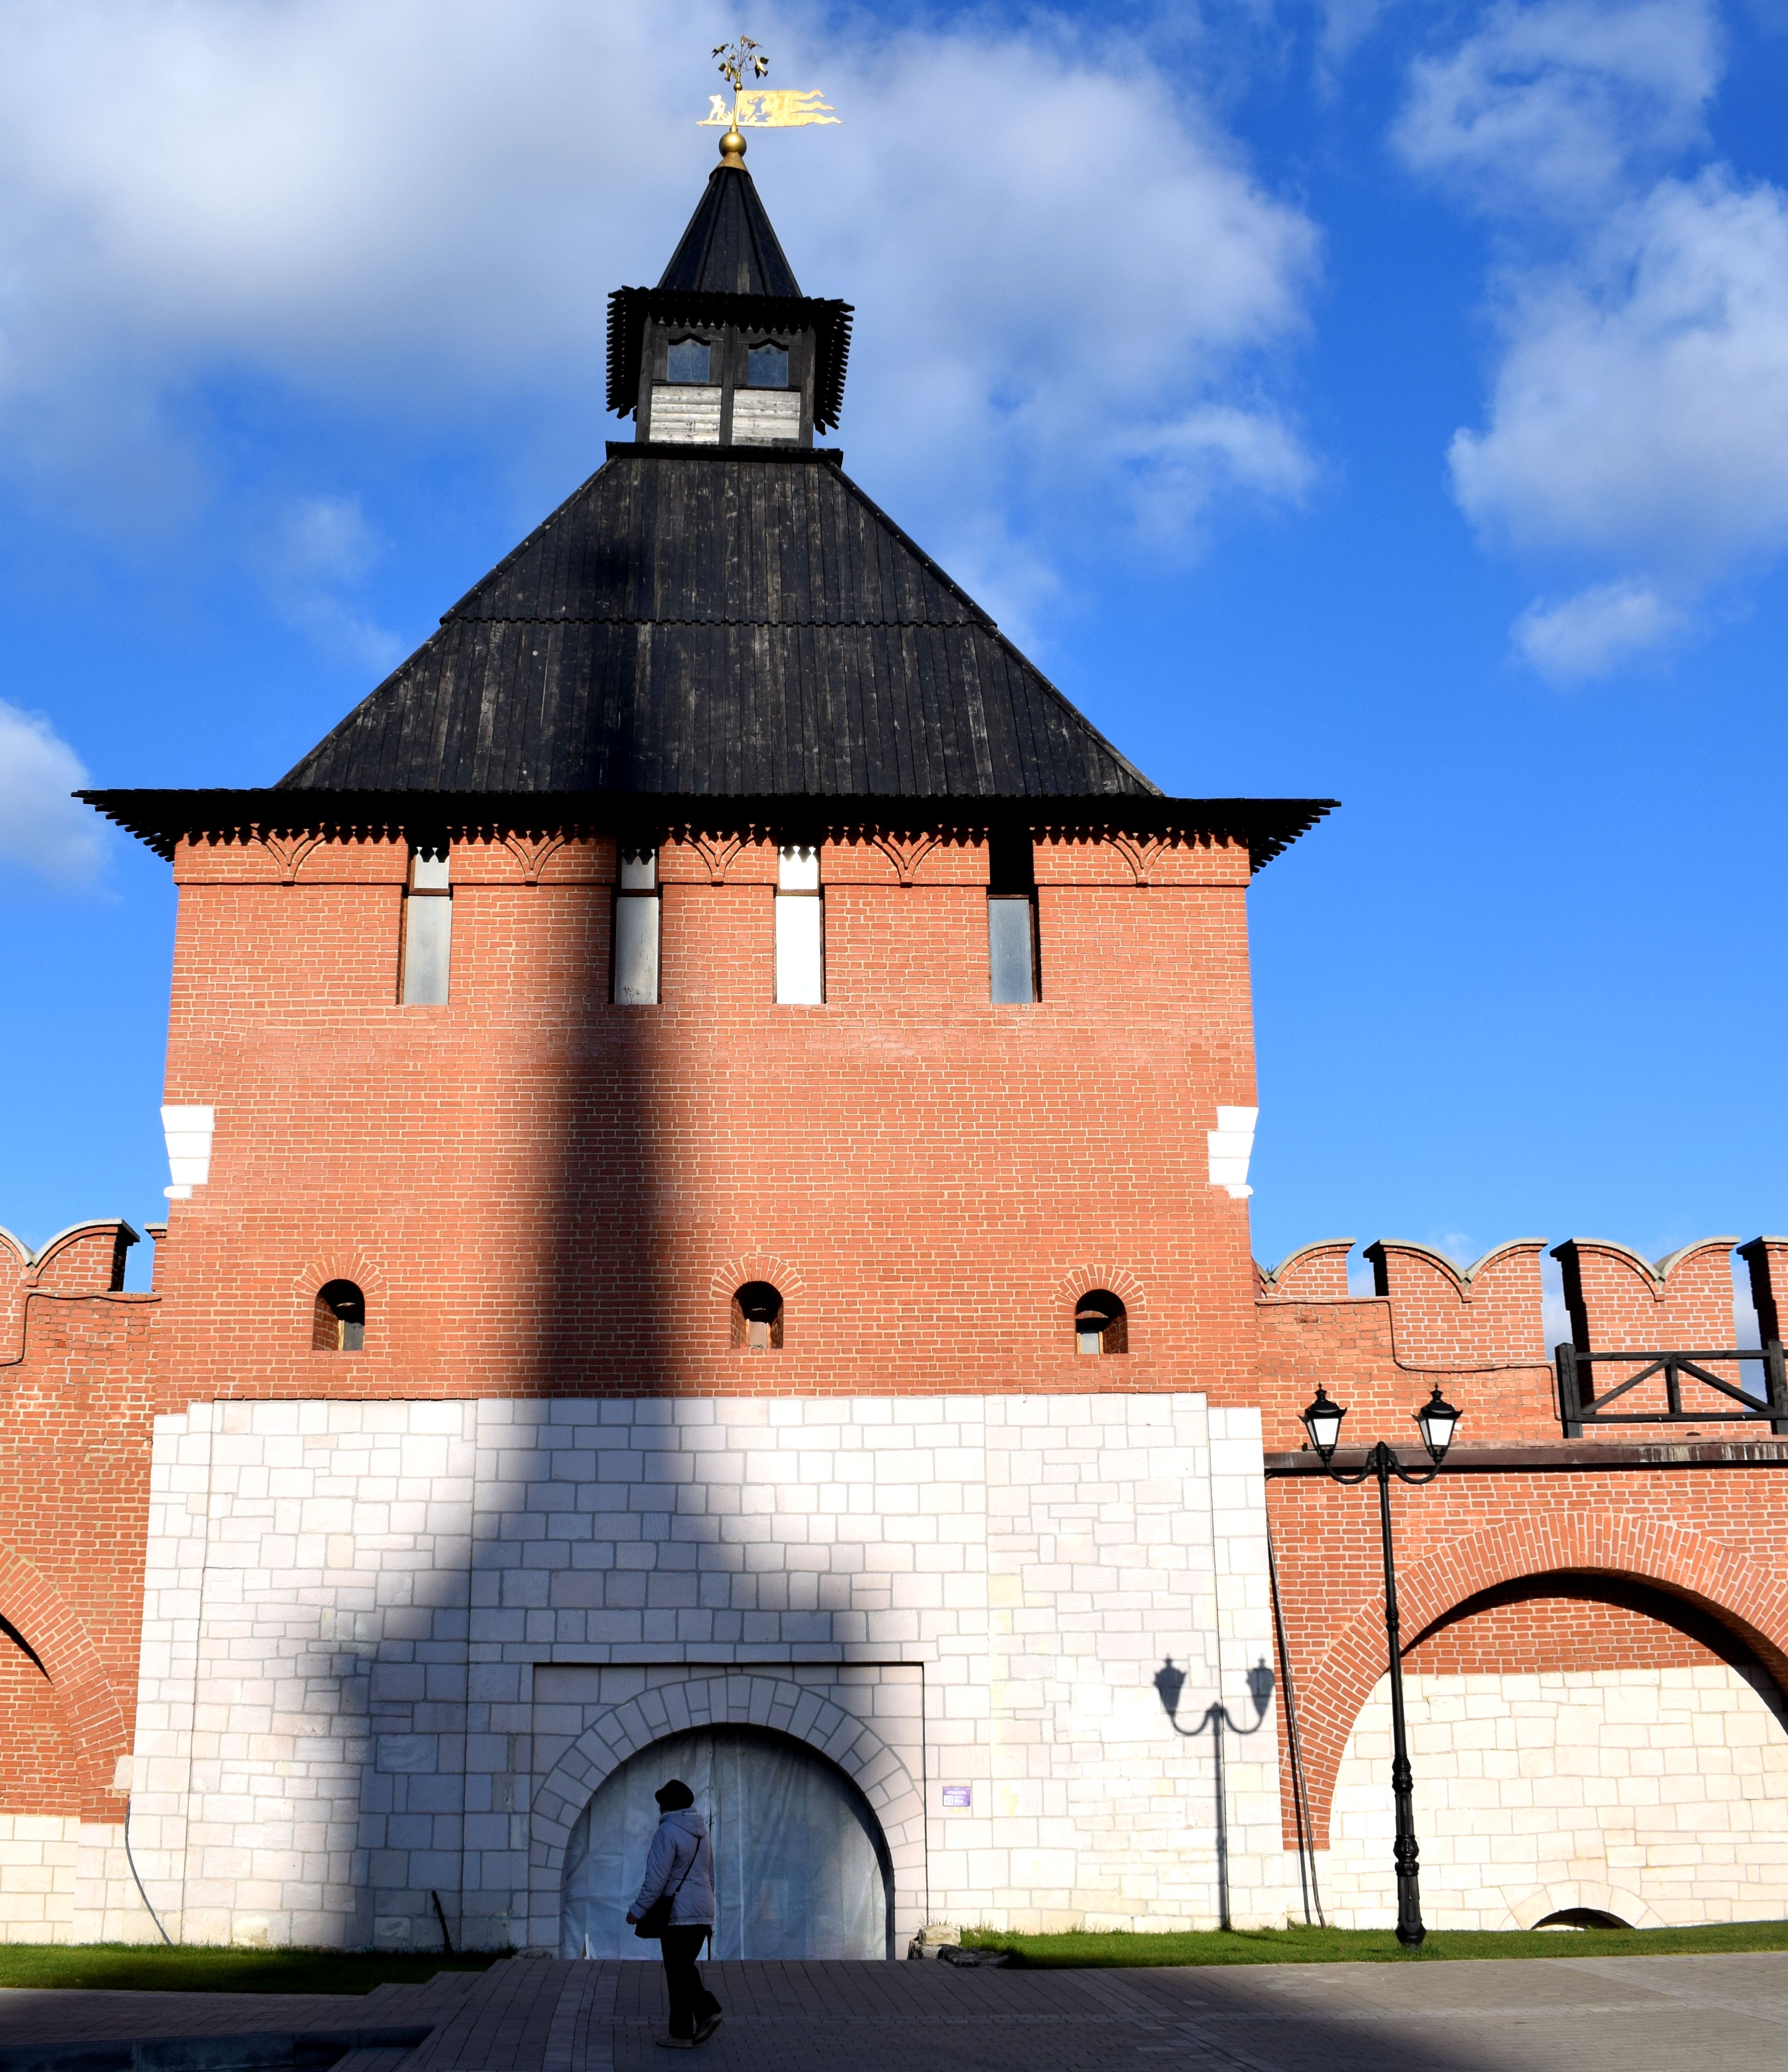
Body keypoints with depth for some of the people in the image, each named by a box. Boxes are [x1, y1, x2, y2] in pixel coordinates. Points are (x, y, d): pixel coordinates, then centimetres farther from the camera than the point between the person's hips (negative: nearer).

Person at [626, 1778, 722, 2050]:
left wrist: (638, 1910, -10)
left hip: (678, 1915, -8)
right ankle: (708, 2011, 5)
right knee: (686, 1967, 19)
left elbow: (656, 1879, -17)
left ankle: (681, 2034, 7)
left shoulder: (668, 1832, -13)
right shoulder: (702, 1833, 12)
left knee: (678, 1974, 1)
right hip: (703, 1915, 8)